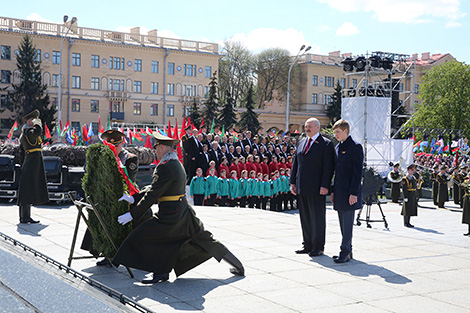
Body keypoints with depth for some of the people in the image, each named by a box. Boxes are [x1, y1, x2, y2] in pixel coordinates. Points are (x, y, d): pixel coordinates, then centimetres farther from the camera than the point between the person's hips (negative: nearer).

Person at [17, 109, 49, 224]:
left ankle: (25, 217, 17)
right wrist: (37, 124, -13)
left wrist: (23, 166, 23)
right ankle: (25, 217, -7)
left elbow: (22, 153, 22)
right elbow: (38, 131, -34)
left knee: (29, 191, 12)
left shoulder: (23, 135, 20)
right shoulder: (28, 132, -11)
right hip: (33, 162, -10)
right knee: (28, 190, -8)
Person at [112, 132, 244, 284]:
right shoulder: (176, 163, 12)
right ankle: (238, 266, 25)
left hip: (170, 216, -9)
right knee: (205, 240, 19)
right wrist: (134, 198, 13)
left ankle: (161, 272, 5)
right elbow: (153, 188, 16)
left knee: (139, 237, -1)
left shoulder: (165, 167, -18)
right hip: (184, 213, 9)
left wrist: (132, 214, -13)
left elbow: (152, 195, -18)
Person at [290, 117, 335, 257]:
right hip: (302, 188, 6)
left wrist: (325, 186, -16)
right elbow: (295, 163, 18)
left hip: (316, 188, -6)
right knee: (305, 218, 11)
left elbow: (329, 167, -10)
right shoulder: (301, 142, 15)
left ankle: (318, 247, 10)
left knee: (317, 218, 1)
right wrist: (293, 182, 11)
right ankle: (308, 245, 21)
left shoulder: (326, 144, -5)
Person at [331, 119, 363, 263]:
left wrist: (354, 193, -18)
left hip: (349, 192, -8)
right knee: (343, 224, 12)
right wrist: (333, 190, 17)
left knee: (347, 223, -5)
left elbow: (358, 172, -14)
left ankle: (345, 252, 0)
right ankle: (348, 251, 20)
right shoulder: (338, 147, 16)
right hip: (339, 192, 8)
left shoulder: (355, 147, -10)